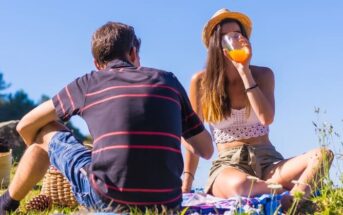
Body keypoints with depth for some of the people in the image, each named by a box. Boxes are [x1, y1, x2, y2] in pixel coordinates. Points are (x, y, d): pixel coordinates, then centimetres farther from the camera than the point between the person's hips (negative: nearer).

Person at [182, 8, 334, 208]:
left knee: (323, 155, -29)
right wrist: (187, 181, 1)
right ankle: (290, 189, -26)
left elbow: (266, 118, -11)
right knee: (238, 186, -44)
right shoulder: (201, 82, 1)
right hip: (228, 165, -3)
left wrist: (244, 71, -13)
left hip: (269, 161, 3)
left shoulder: (263, 74, 5)